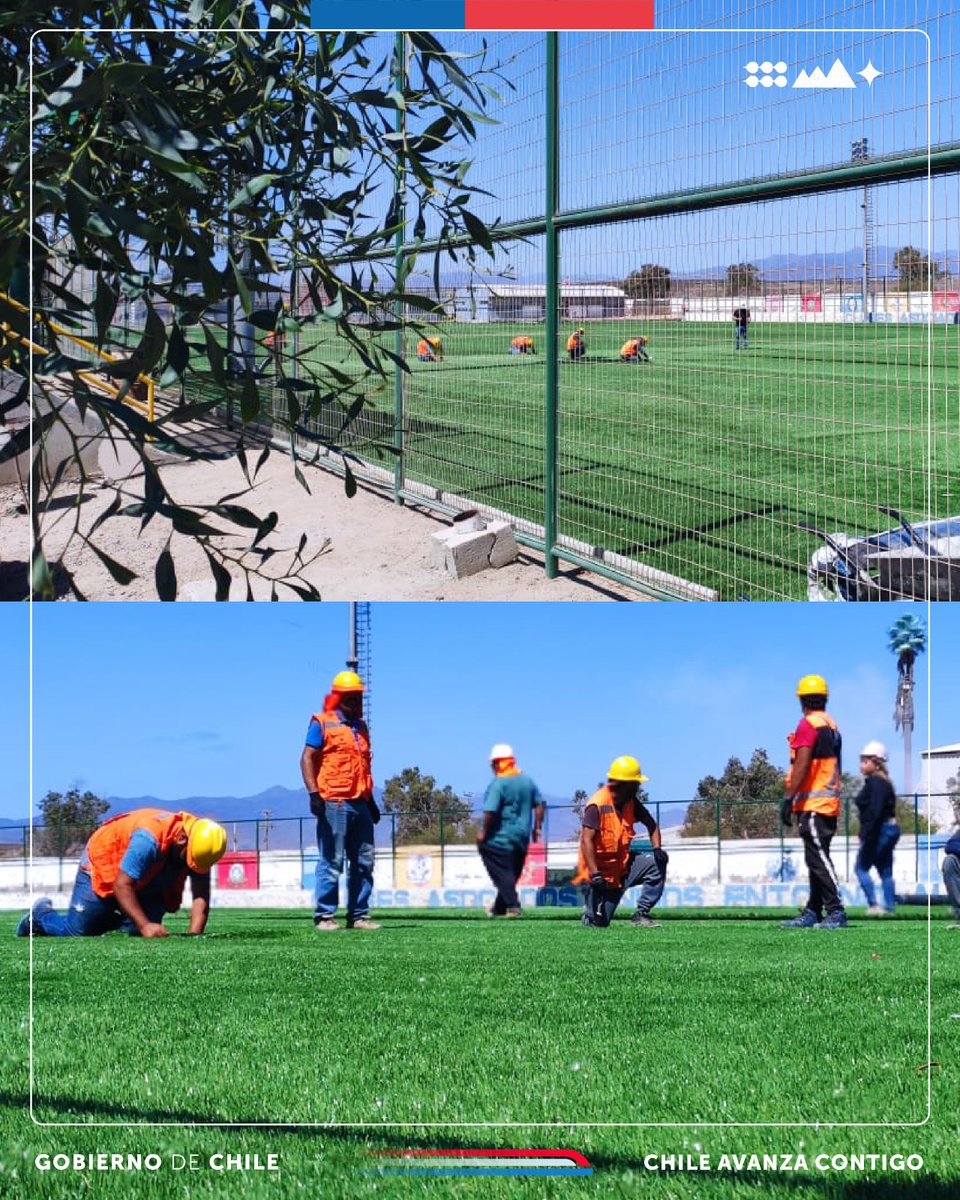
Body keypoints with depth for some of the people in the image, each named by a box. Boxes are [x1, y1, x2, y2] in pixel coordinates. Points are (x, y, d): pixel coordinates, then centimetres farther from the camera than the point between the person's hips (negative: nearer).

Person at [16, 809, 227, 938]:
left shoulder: (199, 847, -22)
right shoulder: (149, 839, -41)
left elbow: (201, 898, -23)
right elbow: (122, 886, -38)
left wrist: (194, 935, -39)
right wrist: (145, 925, -45)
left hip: (148, 886, 6)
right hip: (102, 866, -6)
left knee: (136, 931, -10)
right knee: (77, 931, -6)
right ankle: (41, 915, 25)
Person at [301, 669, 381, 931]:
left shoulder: (361, 727, 21)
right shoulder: (322, 723, 0)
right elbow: (307, 758, -6)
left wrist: (370, 801, 26)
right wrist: (313, 793, -16)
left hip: (360, 804, 7)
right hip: (334, 802, -7)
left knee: (364, 862, 7)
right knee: (331, 862, -7)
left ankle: (359, 915, 13)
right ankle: (324, 916, -4)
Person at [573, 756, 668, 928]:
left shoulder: (631, 802, 1)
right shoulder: (597, 805, -21)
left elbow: (651, 824, 10)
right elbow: (587, 840, -26)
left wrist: (657, 848, -10)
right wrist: (594, 874, -34)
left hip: (624, 865, 6)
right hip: (602, 870, -6)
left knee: (657, 862, -14)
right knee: (599, 922, -8)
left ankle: (641, 914, -8)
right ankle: (591, 903, 30)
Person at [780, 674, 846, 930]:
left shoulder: (808, 725, -11)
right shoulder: (832, 725, 16)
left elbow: (802, 765, -18)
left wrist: (789, 798, -19)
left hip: (812, 803, -9)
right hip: (830, 801, 9)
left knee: (818, 858, -11)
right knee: (817, 858, 13)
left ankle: (836, 912, -17)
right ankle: (813, 913, 16)